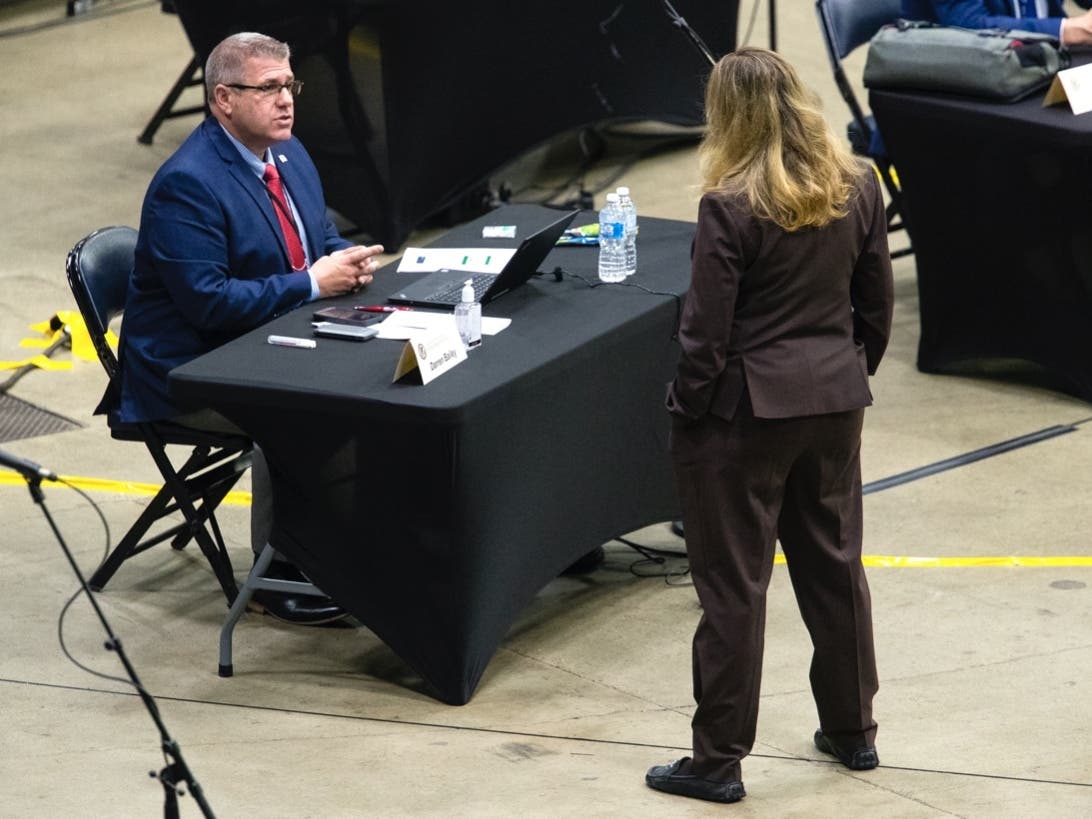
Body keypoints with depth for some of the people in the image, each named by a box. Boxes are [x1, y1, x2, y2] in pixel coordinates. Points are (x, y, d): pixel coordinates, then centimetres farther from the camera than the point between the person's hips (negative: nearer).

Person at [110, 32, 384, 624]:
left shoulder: (288, 154, 8)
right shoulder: (187, 183, -20)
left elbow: (322, 240, 20)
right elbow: (208, 302, -26)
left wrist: (348, 261, -5)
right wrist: (312, 282, -24)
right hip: (191, 371, -8)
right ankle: (275, 575, -15)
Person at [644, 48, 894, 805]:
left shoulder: (732, 206, -18)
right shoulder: (858, 186, 0)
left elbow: (708, 331, -15)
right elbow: (877, 303, 7)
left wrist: (685, 410, -2)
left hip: (746, 409, -6)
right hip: (835, 399, 6)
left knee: (733, 583, 2)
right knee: (835, 562, 19)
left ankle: (718, 761, 9)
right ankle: (853, 729, 31)